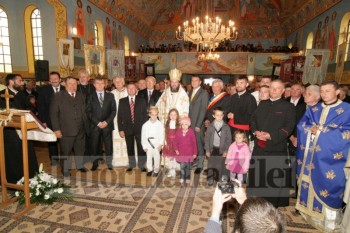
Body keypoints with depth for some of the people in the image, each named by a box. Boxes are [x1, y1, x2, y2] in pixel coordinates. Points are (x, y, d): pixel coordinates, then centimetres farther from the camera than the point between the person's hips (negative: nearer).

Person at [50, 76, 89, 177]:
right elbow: (53, 114, -5)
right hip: (65, 130, -4)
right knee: (65, 152, 9)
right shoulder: (57, 96, -2)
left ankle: (80, 165, 36)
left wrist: (86, 126, 8)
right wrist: (56, 129, -11)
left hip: (80, 130, 4)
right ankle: (65, 169, 27)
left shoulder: (81, 96, 11)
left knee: (80, 150, 16)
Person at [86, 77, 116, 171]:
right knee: (95, 145, 4)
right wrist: (97, 123, -9)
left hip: (107, 125, 0)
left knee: (109, 145, 2)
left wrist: (106, 122, -8)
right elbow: (88, 112, 1)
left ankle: (109, 163, 15)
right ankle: (95, 163, 19)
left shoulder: (110, 96, 9)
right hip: (95, 126, 0)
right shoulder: (91, 97, 8)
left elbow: (114, 110, 4)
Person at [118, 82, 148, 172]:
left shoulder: (142, 101, 5)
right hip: (127, 128, 1)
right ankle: (131, 164, 26)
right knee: (130, 148, 10)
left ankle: (141, 165, 17)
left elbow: (145, 114, 3)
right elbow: (120, 116, 3)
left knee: (141, 147, 3)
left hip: (140, 128, -1)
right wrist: (121, 129, -3)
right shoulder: (122, 101, 7)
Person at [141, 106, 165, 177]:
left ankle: (156, 171, 22)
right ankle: (149, 170, 28)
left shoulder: (160, 124, -3)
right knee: (149, 158, 10)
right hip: (148, 144, 1)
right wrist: (144, 146, 0)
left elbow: (162, 135, -2)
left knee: (157, 158, 5)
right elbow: (143, 136, 1)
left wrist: (161, 144, -9)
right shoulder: (145, 125, -2)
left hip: (157, 144, -1)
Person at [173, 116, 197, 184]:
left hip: (189, 153, -1)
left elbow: (194, 143, -4)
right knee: (182, 166, 4)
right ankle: (182, 177, 24)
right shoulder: (178, 132, -4)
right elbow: (175, 142, 4)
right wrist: (176, 149, -9)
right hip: (181, 153, 1)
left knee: (188, 166, 11)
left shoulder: (191, 132, -9)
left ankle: (188, 178, 28)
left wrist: (195, 153, -2)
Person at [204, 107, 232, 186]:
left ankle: (220, 180, 24)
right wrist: (207, 150, -3)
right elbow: (207, 138, 0)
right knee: (211, 165, 8)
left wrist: (226, 150, -4)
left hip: (221, 150, 0)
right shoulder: (210, 126, -3)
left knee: (220, 166, 7)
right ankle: (210, 180, 23)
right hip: (212, 149, 1)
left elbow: (229, 139, 0)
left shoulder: (226, 127, -4)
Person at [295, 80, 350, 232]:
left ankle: (329, 219, 16)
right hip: (311, 155, 4)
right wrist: (313, 129, -16)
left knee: (328, 184, 1)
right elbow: (301, 126, 4)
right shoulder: (313, 109, 11)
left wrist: (320, 130, -12)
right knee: (310, 182, 11)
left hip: (331, 157, -4)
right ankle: (309, 209, 26)